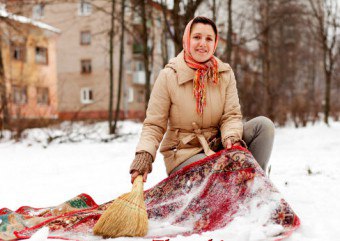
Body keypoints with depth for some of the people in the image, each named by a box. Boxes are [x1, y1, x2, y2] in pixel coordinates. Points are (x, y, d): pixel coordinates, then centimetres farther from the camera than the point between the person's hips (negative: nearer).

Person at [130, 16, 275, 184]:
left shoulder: (225, 74, 1)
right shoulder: (168, 76, -10)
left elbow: (231, 115, -4)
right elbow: (154, 125, -9)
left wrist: (231, 137, -28)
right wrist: (144, 154, -27)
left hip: (217, 145, 5)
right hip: (184, 152, -4)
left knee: (263, 124, -16)